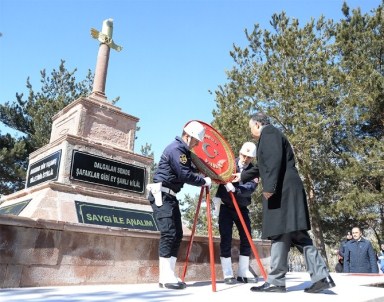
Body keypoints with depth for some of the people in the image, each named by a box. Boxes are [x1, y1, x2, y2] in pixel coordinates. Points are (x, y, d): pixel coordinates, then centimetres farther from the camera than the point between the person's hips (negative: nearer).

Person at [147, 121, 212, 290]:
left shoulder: (184, 151, 17)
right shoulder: (176, 149, -15)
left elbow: (190, 171, 20)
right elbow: (185, 175, -20)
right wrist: (204, 181, -8)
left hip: (170, 196, 10)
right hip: (161, 195, -10)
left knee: (177, 235, 6)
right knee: (169, 233, -14)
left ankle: (168, 276, 10)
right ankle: (166, 277, -10)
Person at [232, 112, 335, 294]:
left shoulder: (268, 132, -1)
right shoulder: (270, 136, 29)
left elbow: (274, 160, -17)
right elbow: (263, 166, 40)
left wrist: (269, 187, -22)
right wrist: (242, 176, 50)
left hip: (282, 190, -10)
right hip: (283, 191, 10)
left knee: (280, 233, -8)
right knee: (295, 235, 6)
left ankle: (276, 281, -3)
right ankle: (321, 277, 5)